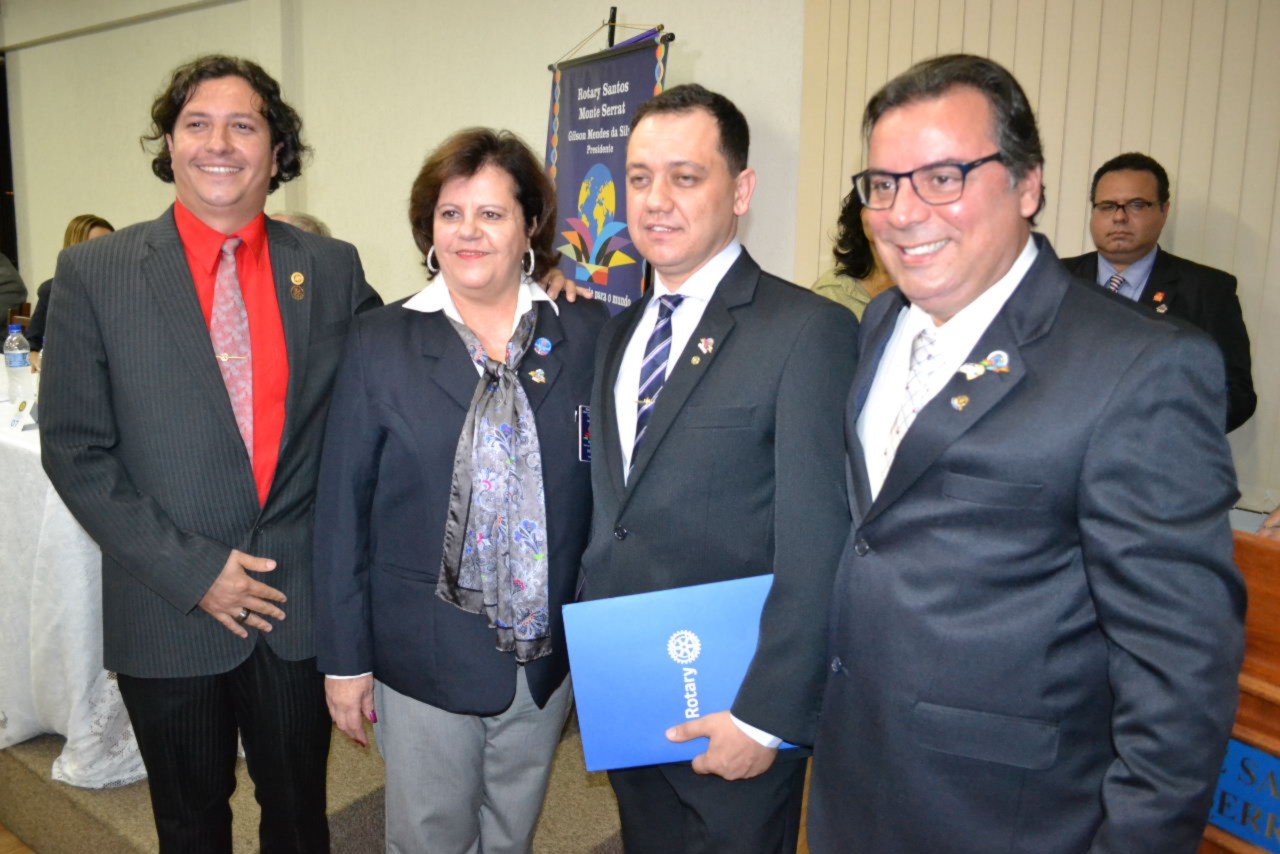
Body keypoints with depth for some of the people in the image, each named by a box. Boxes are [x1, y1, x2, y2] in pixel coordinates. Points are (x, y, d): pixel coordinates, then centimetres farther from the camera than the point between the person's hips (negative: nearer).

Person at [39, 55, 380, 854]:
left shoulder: (333, 268, 0)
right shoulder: (95, 272, -4)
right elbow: (75, 449, -5)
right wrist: (190, 570, -12)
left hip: (300, 606, 1)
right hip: (168, 614, 0)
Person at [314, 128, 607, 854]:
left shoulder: (587, 335, -3)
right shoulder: (381, 342, -5)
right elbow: (342, 511, -3)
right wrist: (345, 657, -2)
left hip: (548, 655, 2)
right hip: (424, 656, -1)